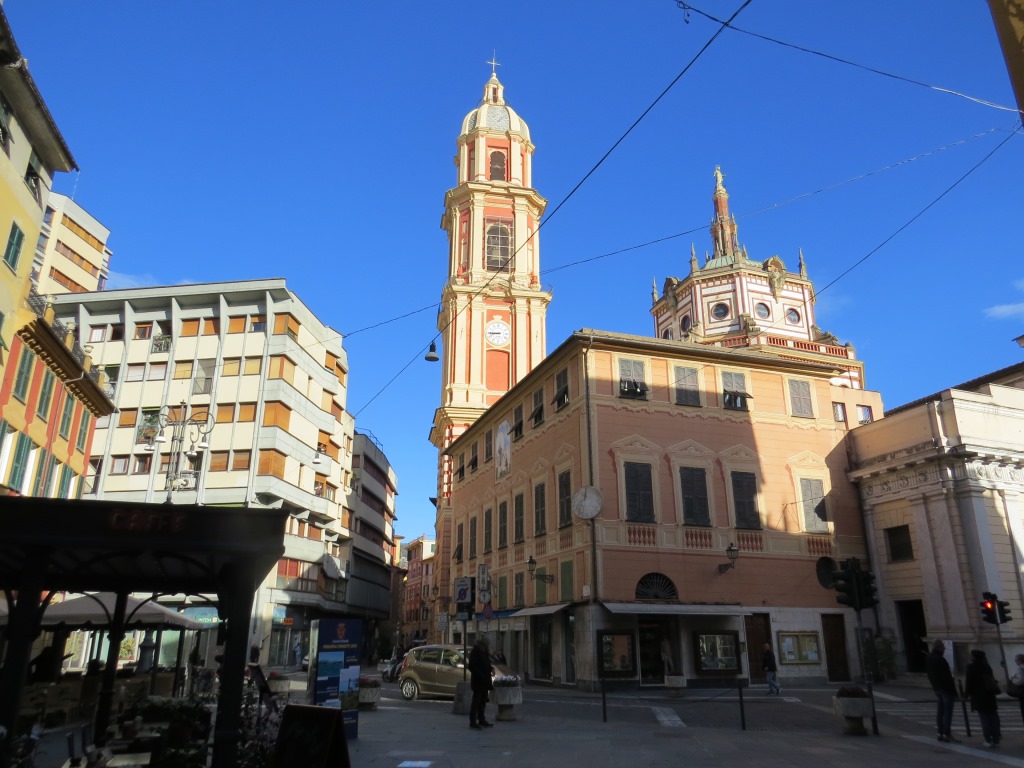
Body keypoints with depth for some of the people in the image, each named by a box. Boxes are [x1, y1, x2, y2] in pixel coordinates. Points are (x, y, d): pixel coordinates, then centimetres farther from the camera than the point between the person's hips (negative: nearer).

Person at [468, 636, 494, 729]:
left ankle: (482, 721, 23)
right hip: (478, 681, -9)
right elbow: (472, 667, -19)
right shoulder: (474, 652, -13)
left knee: (482, 701, 15)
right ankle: (473, 721, -1)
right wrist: (481, 675, -23)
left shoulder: (484, 652, 15)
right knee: (476, 701, -6)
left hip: (484, 681, 9)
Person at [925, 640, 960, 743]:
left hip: (936, 688, 8)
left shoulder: (928, 659, 10)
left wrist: (934, 686, 19)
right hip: (946, 688, -8)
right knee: (948, 711, -4)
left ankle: (941, 733, 14)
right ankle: (947, 734, -4)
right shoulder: (940, 659, -20)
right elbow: (947, 676, -20)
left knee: (940, 711, 11)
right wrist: (953, 690, -16)